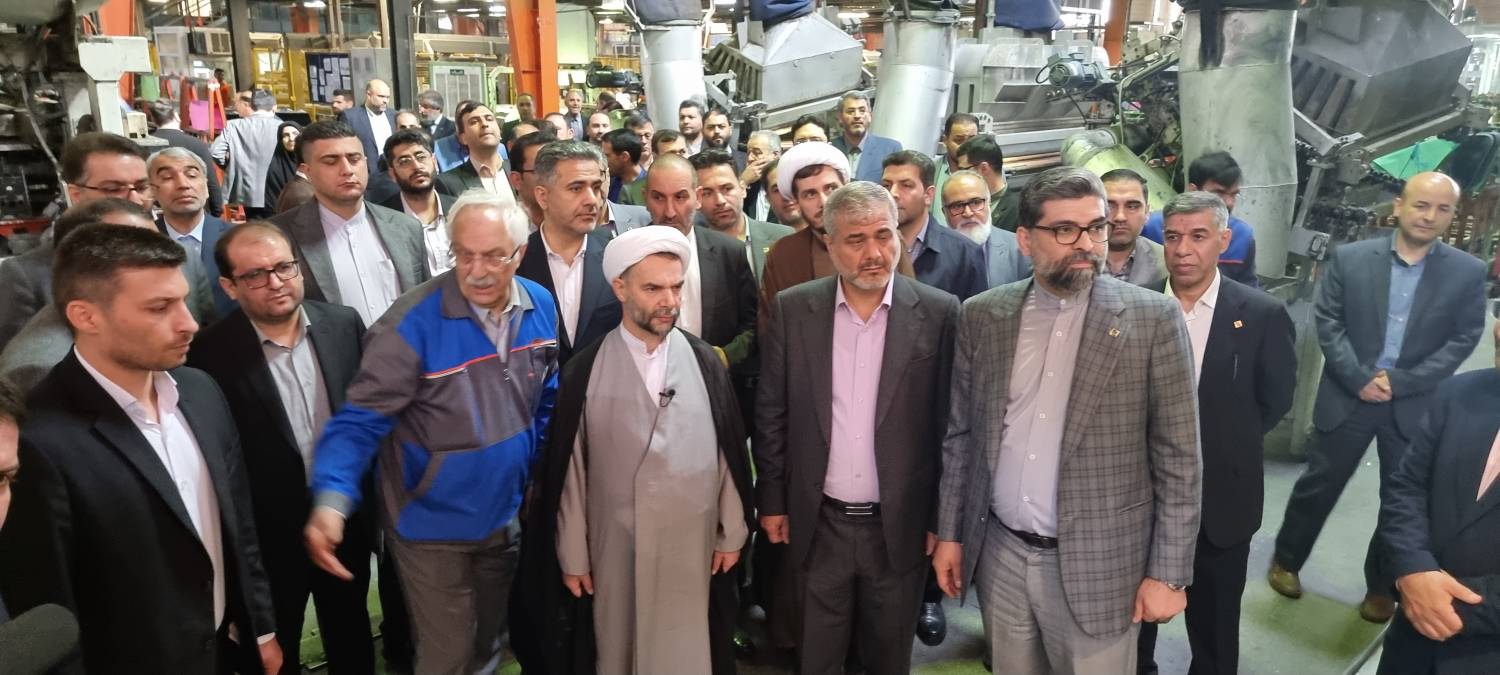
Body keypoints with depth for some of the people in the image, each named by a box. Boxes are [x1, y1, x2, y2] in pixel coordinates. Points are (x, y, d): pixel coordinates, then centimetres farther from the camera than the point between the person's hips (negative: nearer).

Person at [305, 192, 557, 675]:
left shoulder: (540, 307, -6)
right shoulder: (413, 322, -24)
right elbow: (362, 419, -23)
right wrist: (332, 499, -37)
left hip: (505, 517, 5)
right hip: (433, 525, -5)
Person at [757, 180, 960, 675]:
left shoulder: (939, 313, -8)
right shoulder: (793, 309, -5)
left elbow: (951, 422, -4)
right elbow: (771, 413, 1)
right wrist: (772, 500, 3)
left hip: (899, 525, 0)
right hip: (819, 524, 1)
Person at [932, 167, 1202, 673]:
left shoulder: (1153, 318, -8)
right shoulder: (982, 315, 1)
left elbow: (1178, 457, -6)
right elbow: (960, 433, 6)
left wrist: (1168, 572, -7)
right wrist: (950, 532, 7)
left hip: (1098, 565, -2)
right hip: (999, 557, 3)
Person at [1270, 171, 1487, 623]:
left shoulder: (1467, 273, 0)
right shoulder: (1349, 258, -3)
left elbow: (1463, 340, -3)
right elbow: (1327, 320, -5)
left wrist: (1401, 382, -13)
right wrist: (1359, 378, -14)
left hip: (1415, 406, 1)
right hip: (1347, 398, -1)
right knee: (1318, 486, 10)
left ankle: (1381, 586, 31)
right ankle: (1286, 560, 30)